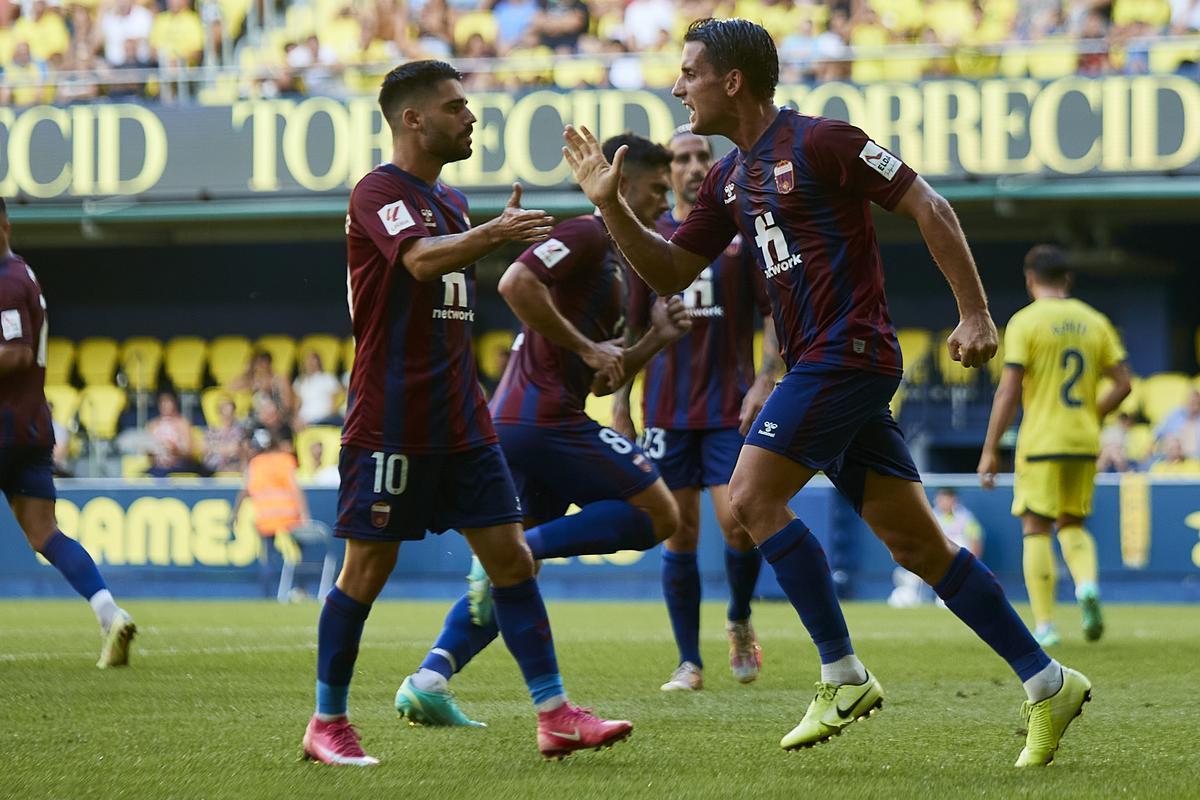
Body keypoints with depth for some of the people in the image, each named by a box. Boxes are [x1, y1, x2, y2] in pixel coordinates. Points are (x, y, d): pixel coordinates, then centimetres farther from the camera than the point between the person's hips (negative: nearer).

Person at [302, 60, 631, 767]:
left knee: (511, 555, 0)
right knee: (369, 568, -2)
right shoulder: (379, 193, -10)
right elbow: (421, 259, -30)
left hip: (460, 422, 8)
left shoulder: (450, 201, 18)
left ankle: (555, 714, -2)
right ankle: (327, 723, 9)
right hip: (390, 422, -8)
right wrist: (489, 235, -44)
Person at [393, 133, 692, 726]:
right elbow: (516, 283, -23)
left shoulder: (613, 265, 25)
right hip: (544, 415, -10)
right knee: (658, 514, -7)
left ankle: (429, 679, -1)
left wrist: (657, 338, 12)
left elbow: (601, 382, 27)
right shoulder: (584, 236, -6)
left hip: (513, 424, 10)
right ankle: (521, 549, -16)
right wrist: (586, 346, -17)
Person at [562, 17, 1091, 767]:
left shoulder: (818, 141, -10)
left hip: (848, 352, -9)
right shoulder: (730, 177, 16)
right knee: (916, 542, 5)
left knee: (752, 498, -14)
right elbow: (669, 271, 20)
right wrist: (610, 203, 7)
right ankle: (1048, 684, 7)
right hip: (818, 362, 9)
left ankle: (844, 675, -9)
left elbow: (928, 207, -10)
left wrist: (976, 314, -14)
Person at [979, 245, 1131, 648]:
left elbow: (1009, 391, -11)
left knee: (1036, 530, 3)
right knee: (1071, 524, 18)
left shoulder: (1025, 322, -6)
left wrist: (990, 450, -8)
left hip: (1041, 443, -4)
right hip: (1084, 444, 4)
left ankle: (1044, 626, -2)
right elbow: (1123, 384, 6)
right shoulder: (1094, 322, 8)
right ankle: (1087, 584, -11)